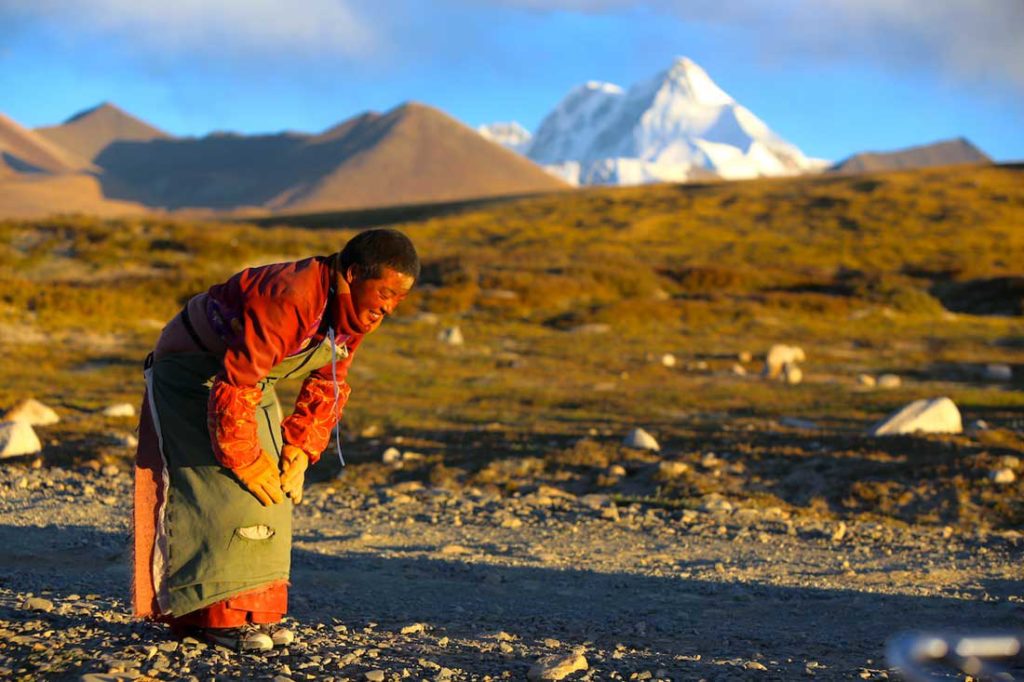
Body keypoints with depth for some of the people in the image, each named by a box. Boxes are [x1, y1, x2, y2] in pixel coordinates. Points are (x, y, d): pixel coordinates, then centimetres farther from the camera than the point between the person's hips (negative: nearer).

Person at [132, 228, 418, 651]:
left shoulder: (356, 313, -9)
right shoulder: (289, 299, -37)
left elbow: (328, 385, 4)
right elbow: (234, 386, -35)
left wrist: (300, 451, -6)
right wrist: (246, 460, -25)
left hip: (254, 377, 8)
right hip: (195, 372, -8)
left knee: (275, 492, 2)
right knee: (228, 488, -16)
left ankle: (258, 610, 8)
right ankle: (224, 616, -11)